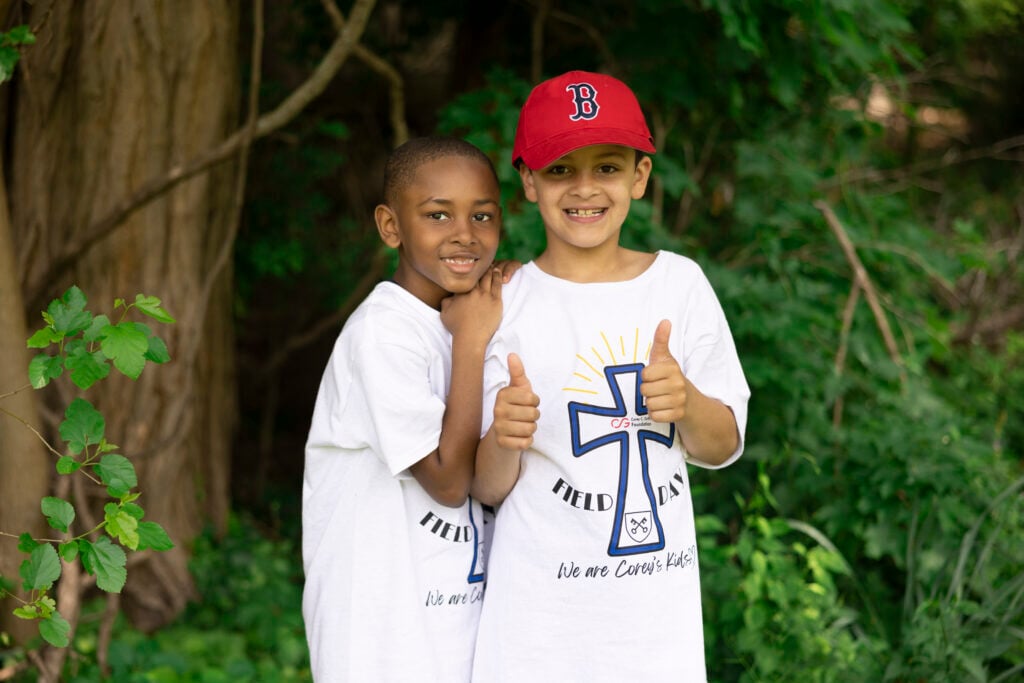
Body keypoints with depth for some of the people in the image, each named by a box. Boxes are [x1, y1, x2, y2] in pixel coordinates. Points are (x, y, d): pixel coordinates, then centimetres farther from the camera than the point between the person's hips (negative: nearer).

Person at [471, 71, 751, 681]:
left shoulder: (679, 283, 3)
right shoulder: (503, 304, -4)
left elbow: (723, 447, 6)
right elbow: (488, 488, -4)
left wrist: (687, 403, -14)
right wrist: (504, 439, -25)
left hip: (659, 602, 2)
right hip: (541, 603, -2)